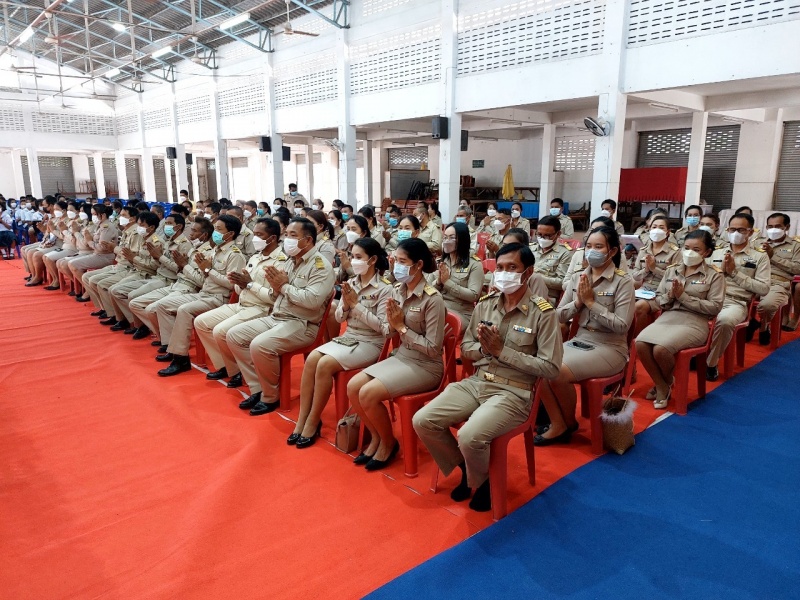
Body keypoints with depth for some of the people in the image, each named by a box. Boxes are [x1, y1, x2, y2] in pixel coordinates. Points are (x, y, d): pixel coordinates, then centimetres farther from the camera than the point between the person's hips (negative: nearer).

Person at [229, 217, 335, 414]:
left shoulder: (321, 266, -12)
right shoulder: (289, 261, 14)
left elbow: (312, 300, -26)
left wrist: (285, 286, -15)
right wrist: (276, 286, -6)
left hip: (302, 325, -9)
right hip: (275, 318, 9)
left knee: (260, 346, -29)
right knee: (234, 335, 0)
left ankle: (270, 397, -6)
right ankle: (257, 389, 5)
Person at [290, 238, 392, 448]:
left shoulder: (385, 289, -11)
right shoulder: (351, 283, 8)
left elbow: (381, 326, -17)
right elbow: (339, 318, 9)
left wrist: (356, 305, -18)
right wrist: (345, 304, -12)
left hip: (369, 344, -6)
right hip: (347, 338, 6)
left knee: (325, 364, -26)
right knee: (311, 359, -20)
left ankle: (313, 423, -10)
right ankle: (302, 420, -12)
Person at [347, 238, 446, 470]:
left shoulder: (433, 299, -20)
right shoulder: (397, 290, 2)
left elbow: (433, 349, -20)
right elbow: (387, 332, 9)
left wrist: (402, 327, -19)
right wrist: (391, 323, -14)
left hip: (426, 367, -7)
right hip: (400, 357, 7)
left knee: (368, 394, -20)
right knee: (352, 387, -7)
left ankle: (388, 443, 7)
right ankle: (376, 438, 14)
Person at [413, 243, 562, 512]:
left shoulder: (543, 313, -9)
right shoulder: (485, 303, 6)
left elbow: (550, 368, -13)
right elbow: (465, 348, 13)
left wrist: (502, 350, -17)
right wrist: (484, 348, -11)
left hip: (514, 392, -5)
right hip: (476, 383, 6)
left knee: (469, 436, -29)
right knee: (422, 421, -10)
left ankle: (482, 480, 8)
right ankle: (464, 468, 16)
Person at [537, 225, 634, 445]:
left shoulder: (623, 281, -9)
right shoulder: (577, 277, 6)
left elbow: (622, 325, -17)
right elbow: (558, 316, 6)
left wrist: (591, 302, -17)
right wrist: (578, 302, -11)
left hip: (610, 348, -5)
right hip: (578, 342, 6)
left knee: (559, 372, -27)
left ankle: (569, 423, 2)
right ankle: (557, 425, -8)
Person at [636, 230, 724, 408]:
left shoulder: (715, 275, 3)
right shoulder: (671, 270, 14)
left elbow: (715, 307, -7)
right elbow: (658, 301, 13)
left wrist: (684, 297, -12)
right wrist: (670, 296, -9)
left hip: (694, 323, -4)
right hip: (666, 318, 4)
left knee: (660, 349, -30)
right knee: (640, 344, -26)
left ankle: (667, 383, 6)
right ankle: (661, 386, -3)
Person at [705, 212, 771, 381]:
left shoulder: (760, 256, 8)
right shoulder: (717, 253, 19)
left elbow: (764, 289, -1)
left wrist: (735, 272, -6)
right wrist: (721, 269, -2)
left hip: (736, 303, -3)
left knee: (724, 320, -38)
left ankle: (710, 363, -17)